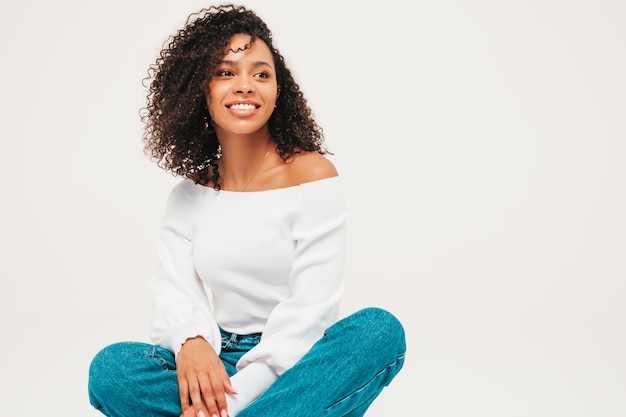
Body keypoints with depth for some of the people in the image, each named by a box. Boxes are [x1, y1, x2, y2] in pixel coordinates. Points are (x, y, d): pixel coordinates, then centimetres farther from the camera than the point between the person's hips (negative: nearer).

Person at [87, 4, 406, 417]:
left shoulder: (312, 174, -7)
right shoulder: (188, 195, 6)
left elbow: (310, 308, -14)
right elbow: (174, 287, -3)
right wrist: (190, 341, -28)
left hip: (292, 364, -2)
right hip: (215, 364, 3)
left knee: (380, 330, -32)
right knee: (110, 369, -24)